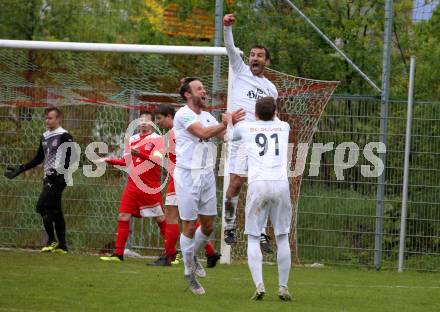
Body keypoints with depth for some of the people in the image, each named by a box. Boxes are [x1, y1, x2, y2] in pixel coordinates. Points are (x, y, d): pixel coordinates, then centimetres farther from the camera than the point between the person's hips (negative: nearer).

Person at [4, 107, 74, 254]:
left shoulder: (64, 136, -8)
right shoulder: (44, 137, 17)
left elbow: (70, 159, -15)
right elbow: (38, 159, 25)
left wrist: (58, 171, -26)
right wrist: (19, 169, 19)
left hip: (58, 178, -8)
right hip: (48, 178, 8)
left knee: (42, 206, -15)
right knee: (55, 211, 8)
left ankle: (52, 240, -6)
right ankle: (62, 246, 10)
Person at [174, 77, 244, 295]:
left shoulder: (207, 116, 13)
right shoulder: (183, 114, -10)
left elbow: (224, 135, 0)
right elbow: (203, 133, -22)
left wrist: (232, 122, -18)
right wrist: (225, 124, -12)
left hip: (207, 175, 7)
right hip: (187, 175, -7)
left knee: (208, 225, 9)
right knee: (190, 226, -1)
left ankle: (193, 256, 35)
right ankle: (189, 272, 11)